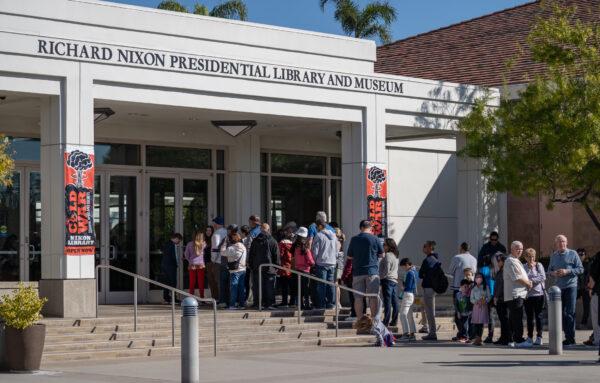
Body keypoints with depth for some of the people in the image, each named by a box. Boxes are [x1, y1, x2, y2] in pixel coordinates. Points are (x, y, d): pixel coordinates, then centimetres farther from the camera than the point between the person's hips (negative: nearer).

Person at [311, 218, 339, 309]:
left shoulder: (318, 235, -8)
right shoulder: (333, 235, 11)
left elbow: (315, 251, -8)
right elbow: (337, 249, 17)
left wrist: (314, 260, 5)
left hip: (321, 263, -5)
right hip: (332, 263, 5)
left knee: (321, 285, -2)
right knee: (331, 284, 9)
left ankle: (321, 304, -2)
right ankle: (331, 303, 8)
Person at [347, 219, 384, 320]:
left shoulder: (354, 239, 2)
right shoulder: (374, 239, -4)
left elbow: (349, 256, 9)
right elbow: (382, 255, 4)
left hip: (357, 272, 2)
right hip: (372, 272, -2)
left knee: (358, 297, 5)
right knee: (373, 297, 1)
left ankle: (359, 320, 4)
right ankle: (374, 318, -1)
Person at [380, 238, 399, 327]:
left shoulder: (388, 255, -13)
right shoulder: (395, 256, 17)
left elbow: (386, 270, -18)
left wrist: (380, 277, -10)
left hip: (388, 280, -10)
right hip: (394, 280, 10)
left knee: (387, 301, -9)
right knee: (394, 301, 8)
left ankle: (386, 322, -10)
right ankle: (394, 321, 11)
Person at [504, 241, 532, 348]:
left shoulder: (516, 261, 22)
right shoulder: (511, 261, -11)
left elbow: (521, 276, 28)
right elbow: (517, 278, -17)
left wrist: (527, 282, 9)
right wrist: (528, 283, -4)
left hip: (519, 294, 11)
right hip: (514, 294, -11)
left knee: (513, 319, 11)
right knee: (517, 319, -10)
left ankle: (511, 340, 14)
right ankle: (518, 340, -10)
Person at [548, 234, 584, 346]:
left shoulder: (572, 254, -1)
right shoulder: (553, 256, 14)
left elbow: (580, 269, -4)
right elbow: (549, 269, 21)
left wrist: (567, 271, -15)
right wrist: (553, 273, -2)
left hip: (571, 286, -5)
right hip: (558, 287, 5)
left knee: (570, 313, -9)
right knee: (561, 313, 8)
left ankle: (570, 338, -6)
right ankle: (567, 335, 17)